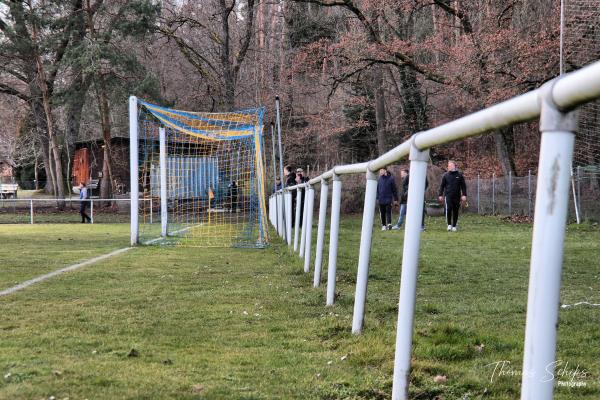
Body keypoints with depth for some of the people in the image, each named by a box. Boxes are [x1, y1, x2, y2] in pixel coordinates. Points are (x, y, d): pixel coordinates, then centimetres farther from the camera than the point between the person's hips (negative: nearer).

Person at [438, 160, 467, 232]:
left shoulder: (459, 175, 6)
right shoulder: (446, 175, 7)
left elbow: (463, 186, 7)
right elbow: (442, 186, 10)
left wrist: (464, 195, -2)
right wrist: (440, 195, 5)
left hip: (457, 196, 1)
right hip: (448, 196, -1)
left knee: (455, 211, 4)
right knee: (448, 209, -16)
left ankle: (454, 226, 13)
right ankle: (449, 224, -3)